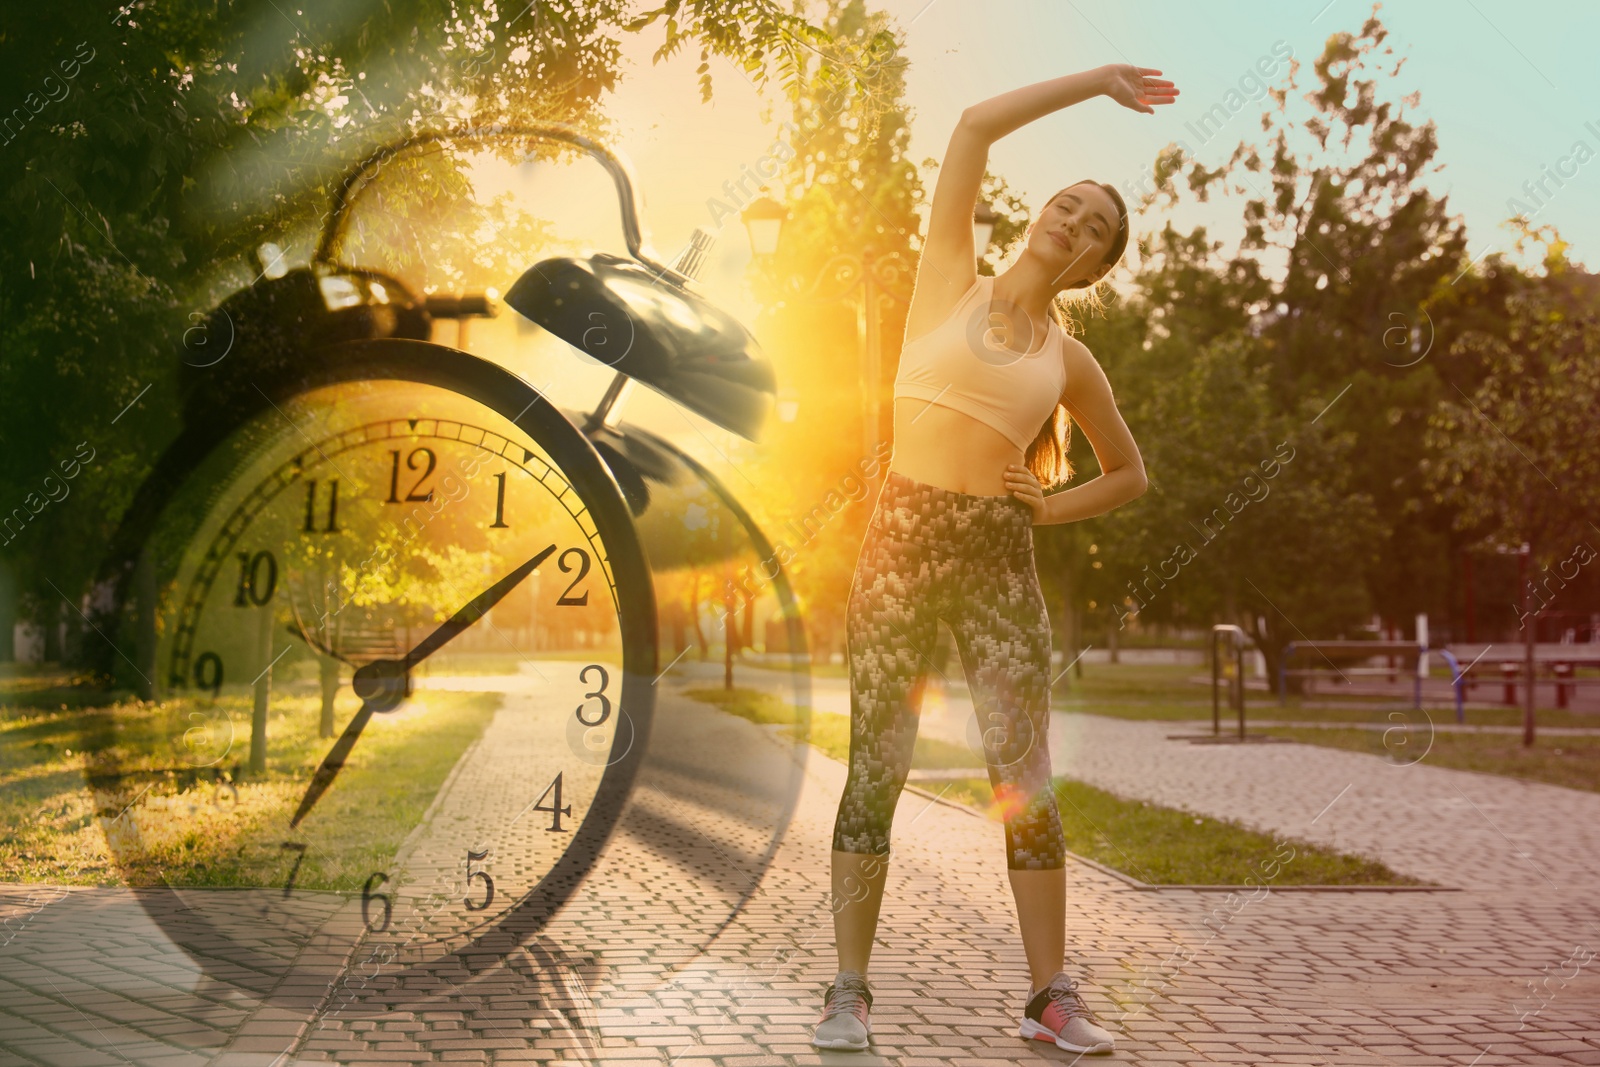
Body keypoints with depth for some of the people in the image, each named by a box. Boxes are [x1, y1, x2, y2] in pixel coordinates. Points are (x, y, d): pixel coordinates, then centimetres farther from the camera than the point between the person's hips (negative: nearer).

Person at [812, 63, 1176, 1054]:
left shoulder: (1071, 359, 12)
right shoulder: (949, 283, 8)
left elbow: (1131, 473, 22)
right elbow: (975, 126, 2)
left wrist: (1050, 506, 6)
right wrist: (1096, 81, 7)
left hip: (999, 560, 2)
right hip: (901, 539, -1)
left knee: (1027, 785, -1)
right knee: (875, 773, -2)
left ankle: (1053, 994, 8)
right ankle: (850, 989, 6)